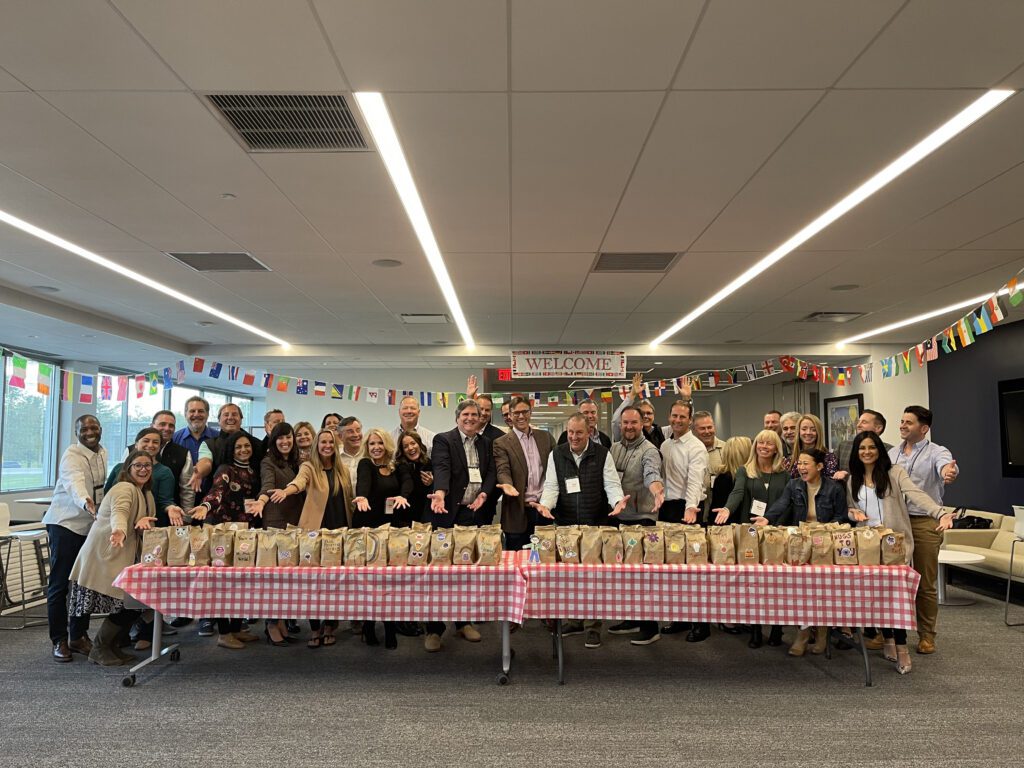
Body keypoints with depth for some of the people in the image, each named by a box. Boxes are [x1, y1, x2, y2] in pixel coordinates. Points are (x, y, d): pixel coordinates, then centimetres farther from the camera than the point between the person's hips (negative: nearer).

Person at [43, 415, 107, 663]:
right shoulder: (72, 454, -15)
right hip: (66, 523, -6)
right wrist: (86, 502, -54)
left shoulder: (102, 453, 8)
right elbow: (75, 482, -35)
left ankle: (78, 636, 21)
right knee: (60, 583, 0)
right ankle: (59, 641, 9)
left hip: (91, 525, 7)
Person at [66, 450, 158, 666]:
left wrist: (144, 521, -13)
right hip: (104, 557, -9)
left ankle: (110, 645, 23)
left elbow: (148, 523, 13)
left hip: (124, 558, 9)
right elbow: (119, 512, -35)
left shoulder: (146, 493, 14)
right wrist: (119, 532, -58)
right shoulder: (125, 489, -16)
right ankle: (98, 649, 6)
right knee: (128, 605, -10)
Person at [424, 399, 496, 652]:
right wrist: (440, 493, -37)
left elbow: (491, 472, 10)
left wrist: (484, 494, -9)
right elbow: (441, 468, -19)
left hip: (475, 512, 5)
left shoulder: (485, 443, 15)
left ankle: (463, 622, 24)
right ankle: (434, 629, 8)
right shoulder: (443, 440, -3)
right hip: (449, 512, -5)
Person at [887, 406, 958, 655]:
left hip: (924, 523, -4)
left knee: (926, 583, 6)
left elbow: (945, 465, -27)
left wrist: (948, 471, -50)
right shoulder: (892, 453, 12)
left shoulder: (936, 452, -3)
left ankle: (926, 635, 20)